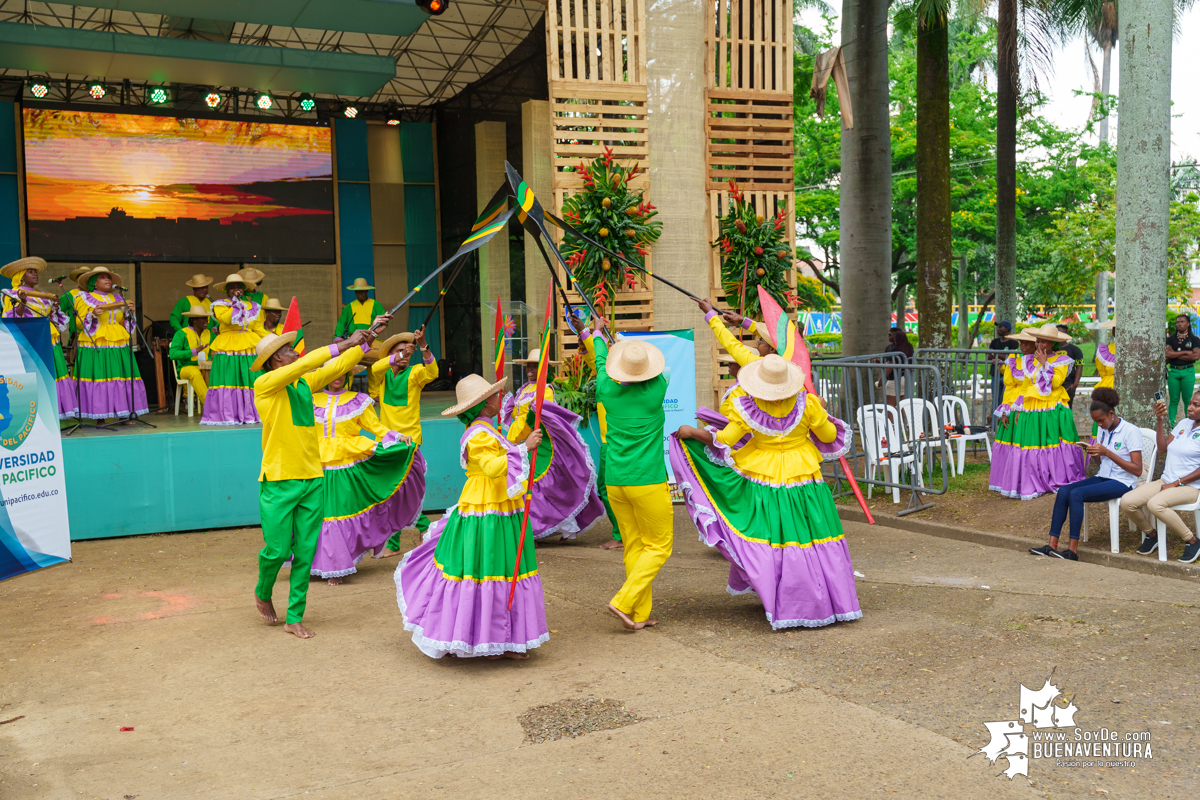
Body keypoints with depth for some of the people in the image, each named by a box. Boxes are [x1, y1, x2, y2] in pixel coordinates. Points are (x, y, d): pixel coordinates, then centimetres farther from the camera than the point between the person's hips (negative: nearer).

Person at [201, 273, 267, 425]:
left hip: (249, 349, 3)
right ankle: (227, 416, -5)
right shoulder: (220, 305, 7)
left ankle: (249, 414, 2)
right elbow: (226, 319, -14)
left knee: (249, 381, -2)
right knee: (227, 381, -7)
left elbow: (259, 330, 16)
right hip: (226, 349, -3)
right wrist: (236, 303, -8)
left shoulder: (253, 307, 17)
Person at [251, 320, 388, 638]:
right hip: (279, 482, -5)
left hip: (312, 480, 5)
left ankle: (295, 617, 15)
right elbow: (303, 365, -20)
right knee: (278, 550, 0)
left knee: (305, 552, 6)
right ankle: (262, 595, 31)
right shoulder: (264, 384, -7)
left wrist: (364, 343, 4)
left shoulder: (305, 383, 11)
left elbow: (338, 366, 14)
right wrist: (343, 344, -19)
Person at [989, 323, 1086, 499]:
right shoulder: (1030, 360, 15)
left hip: (1052, 411, -4)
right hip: (1031, 411, 4)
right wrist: (1020, 410, 12)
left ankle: (1060, 482, 7)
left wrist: (1044, 363, -11)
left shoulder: (1062, 360, 1)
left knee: (1054, 445, -5)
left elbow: (1055, 382, -15)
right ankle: (1032, 484, 8)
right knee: (1032, 446, 1)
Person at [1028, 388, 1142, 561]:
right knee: (1064, 491, -17)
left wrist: (1107, 452, -20)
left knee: (1076, 494, -28)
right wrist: (1094, 453, -2)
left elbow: (1137, 470, -16)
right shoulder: (1103, 430, 12)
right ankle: (1052, 545, -22)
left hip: (1122, 482, -7)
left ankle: (1073, 550, -26)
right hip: (1102, 477, 7)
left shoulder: (1131, 431, -11)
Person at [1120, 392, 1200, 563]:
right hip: (1166, 481, 7)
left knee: (1155, 503, -36)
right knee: (1127, 502, -16)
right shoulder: (1184, 423, 14)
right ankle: (1151, 534, 12)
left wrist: (1177, 483, -16)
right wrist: (1160, 420, 2)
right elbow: (1163, 448, 10)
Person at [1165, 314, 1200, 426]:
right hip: (1173, 371, 1)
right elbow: (1167, 354, -7)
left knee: (1188, 400, 1)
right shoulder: (1170, 339, 9)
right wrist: (1185, 352, -8)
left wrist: (1175, 355, -6)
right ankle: (1170, 424, 5)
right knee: (1173, 400, 3)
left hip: (1188, 372, -1)